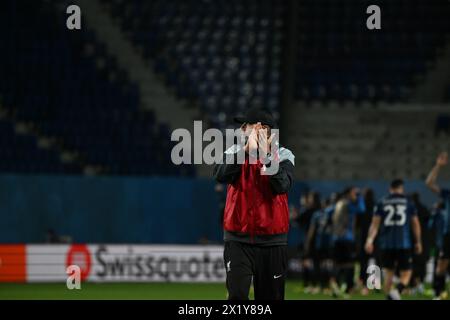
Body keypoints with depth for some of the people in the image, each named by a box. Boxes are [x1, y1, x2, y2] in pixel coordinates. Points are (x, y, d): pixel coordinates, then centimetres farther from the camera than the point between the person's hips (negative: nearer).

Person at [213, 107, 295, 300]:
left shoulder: (283, 155, 0)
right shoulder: (235, 152, 3)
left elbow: (282, 186, -18)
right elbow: (220, 175, -17)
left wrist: (266, 156, -22)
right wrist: (248, 149, -23)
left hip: (272, 241, 0)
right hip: (238, 240, 0)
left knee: (271, 297, 7)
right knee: (237, 295, -14)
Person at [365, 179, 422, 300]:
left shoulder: (382, 203, 7)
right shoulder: (408, 202, 6)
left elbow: (375, 223, 0)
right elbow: (415, 224, 11)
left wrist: (370, 240, -4)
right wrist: (418, 242, 21)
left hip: (386, 244, 2)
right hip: (404, 243, -2)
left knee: (388, 272, 14)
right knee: (406, 273, 4)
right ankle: (397, 291, -24)